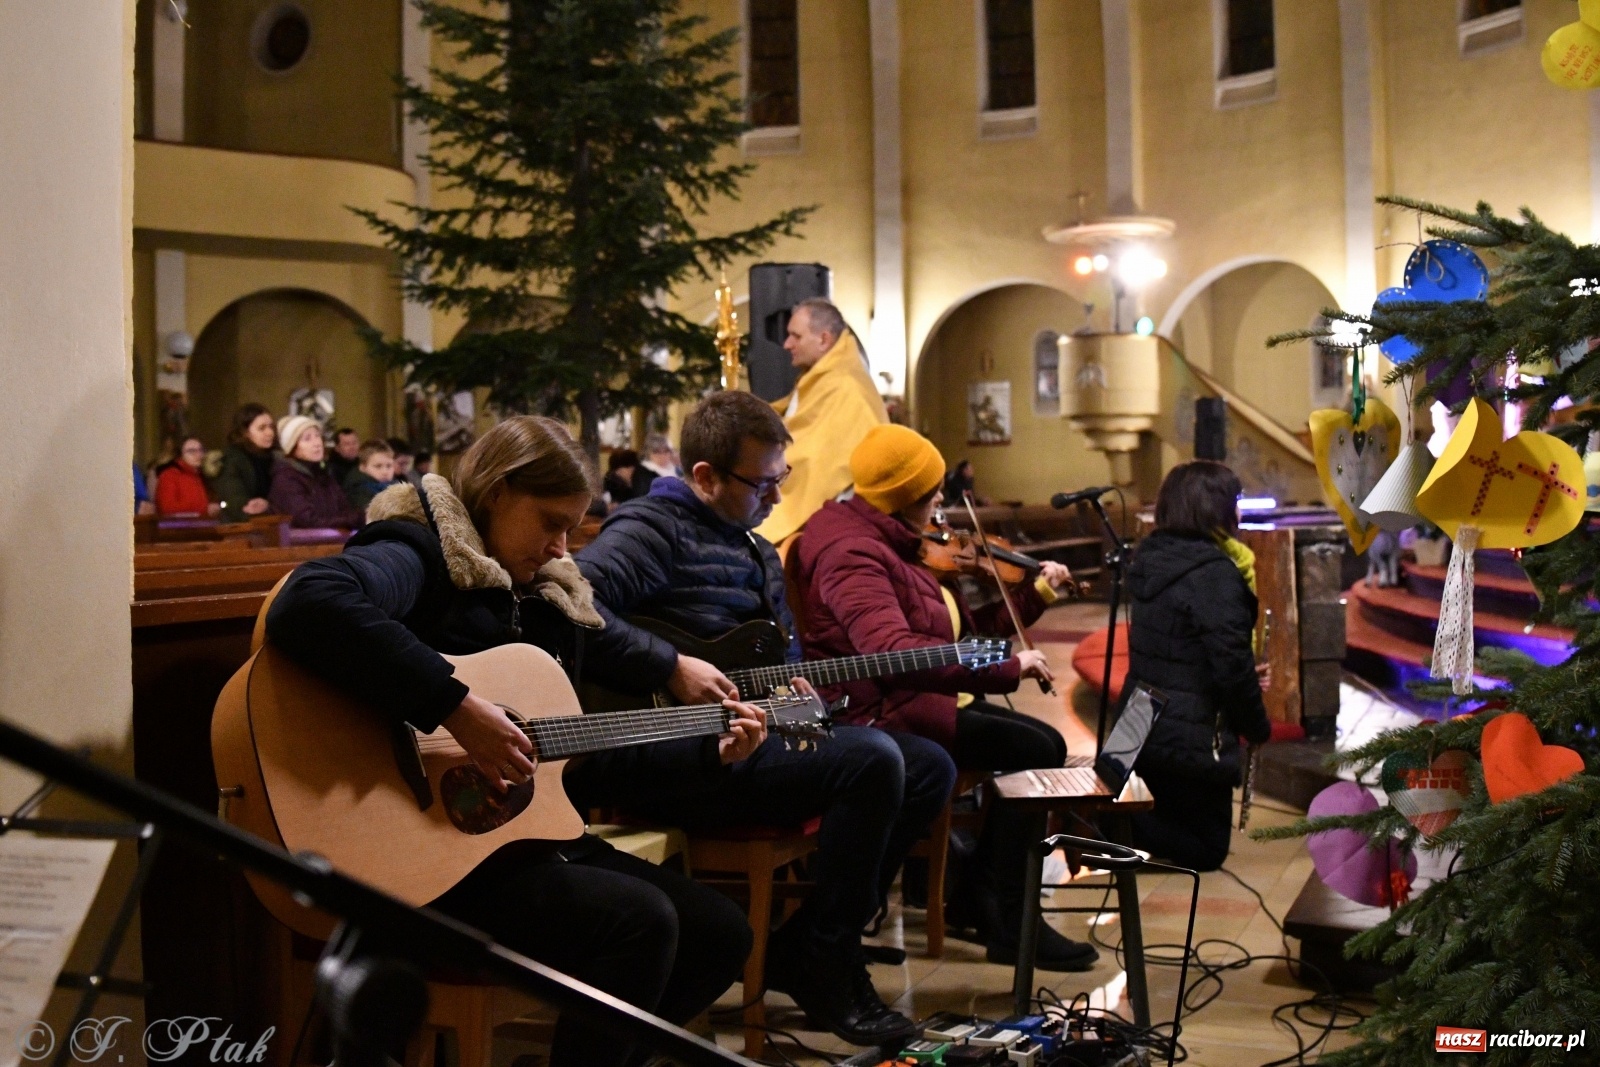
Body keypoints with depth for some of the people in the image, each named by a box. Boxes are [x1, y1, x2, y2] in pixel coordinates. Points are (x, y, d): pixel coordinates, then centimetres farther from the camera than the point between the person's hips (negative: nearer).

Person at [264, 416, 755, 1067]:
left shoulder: (544, 601, 15)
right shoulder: (420, 555, -11)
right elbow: (308, 605, -36)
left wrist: (709, 752, 13)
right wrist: (457, 709, -35)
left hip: (529, 831, 9)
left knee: (721, 934, 5)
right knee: (640, 921, -25)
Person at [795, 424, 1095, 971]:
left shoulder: (892, 544, 14)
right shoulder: (852, 552, -19)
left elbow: (966, 630, 20)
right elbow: (891, 650, -36)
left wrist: (1038, 592, 15)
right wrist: (1007, 668, -32)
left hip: (917, 698, 10)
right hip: (880, 711, -10)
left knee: (1047, 742, 3)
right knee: (1031, 751, -13)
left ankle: (982, 898, 8)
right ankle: (1009, 925, -6)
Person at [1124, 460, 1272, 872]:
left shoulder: (1153, 556, 6)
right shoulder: (1213, 571, -21)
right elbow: (1231, 663, -22)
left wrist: (1245, 682, 14)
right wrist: (1258, 727, -5)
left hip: (1142, 728, 8)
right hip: (1190, 740, -8)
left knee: (1173, 827, 26)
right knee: (1206, 848, 9)